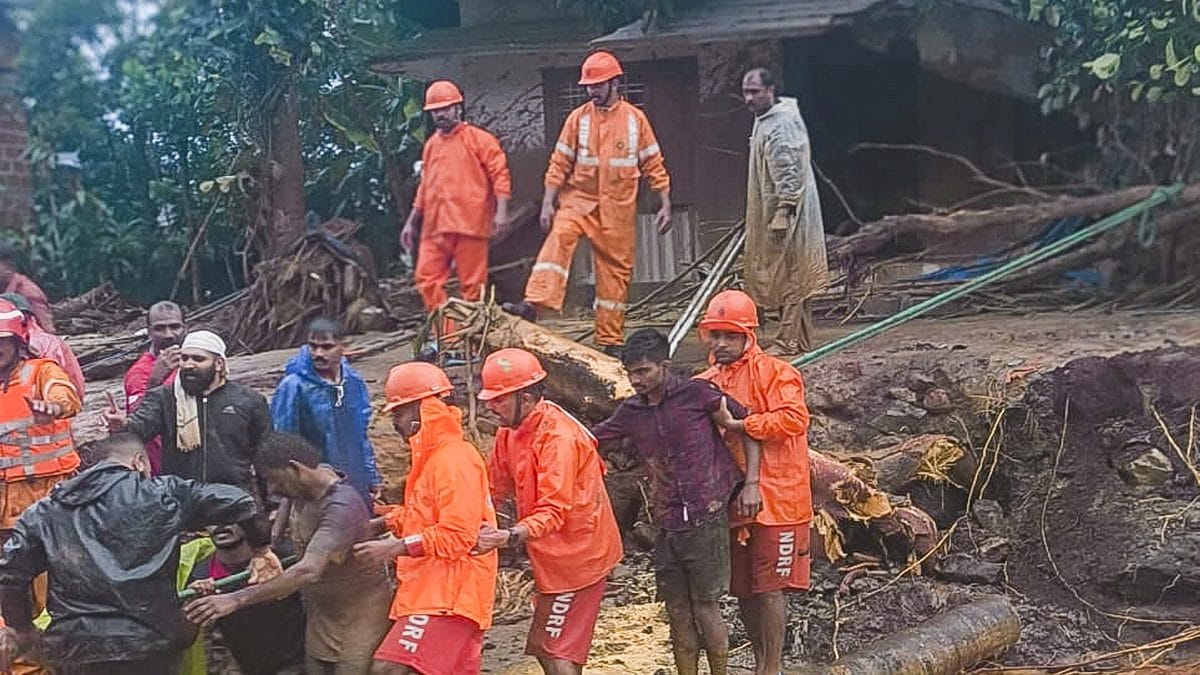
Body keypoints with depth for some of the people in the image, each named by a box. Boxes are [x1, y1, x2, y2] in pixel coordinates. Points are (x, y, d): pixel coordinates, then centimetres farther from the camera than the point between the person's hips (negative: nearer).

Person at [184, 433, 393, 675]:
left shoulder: (341, 506, -27)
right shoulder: (301, 490, -1)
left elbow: (308, 571, -37)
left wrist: (236, 600, -38)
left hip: (358, 613, -8)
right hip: (320, 614, 8)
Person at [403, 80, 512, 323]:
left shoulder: (479, 139, 2)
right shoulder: (431, 144, 20)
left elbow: (500, 174, -5)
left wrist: (501, 211, -16)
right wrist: (411, 222, 23)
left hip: (469, 224, -6)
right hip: (435, 227, 6)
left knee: (472, 285, -2)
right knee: (426, 279, -4)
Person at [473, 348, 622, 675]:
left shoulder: (558, 437, -25)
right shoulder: (512, 431, 4)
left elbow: (553, 511, -31)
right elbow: (494, 487, 7)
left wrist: (510, 537, -45)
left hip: (576, 555, -9)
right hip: (556, 556, 9)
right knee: (544, 647, 16)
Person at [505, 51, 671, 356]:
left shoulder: (635, 119, 1)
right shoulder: (578, 118, 2)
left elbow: (653, 164, 5)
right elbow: (559, 163, 2)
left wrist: (665, 204, 1)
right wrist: (548, 203, -5)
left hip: (618, 208, 0)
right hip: (579, 198, 0)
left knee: (616, 270, 4)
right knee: (558, 238, -28)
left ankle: (610, 340, 13)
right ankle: (534, 303, -39)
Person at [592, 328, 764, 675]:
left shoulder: (697, 394, -8)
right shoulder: (631, 411, 6)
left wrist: (751, 484, -7)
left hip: (707, 521, -5)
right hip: (667, 527, 5)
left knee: (706, 609, 1)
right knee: (678, 614, 9)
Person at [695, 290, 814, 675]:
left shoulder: (774, 373, -8)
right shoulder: (706, 383, 12)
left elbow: (793, 419, -23)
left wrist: (737, 425, -23)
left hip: (774, 498, -7)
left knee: (769, 588, -3)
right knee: (742, 589, 14)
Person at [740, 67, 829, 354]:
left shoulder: (781, 123, -18)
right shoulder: (766, 120, 15)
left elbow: (789, 172, -23)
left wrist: (782, 212, -26)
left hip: (785, 211, -10)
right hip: (772, 211, 10)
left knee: (788, 277, -6)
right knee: (790, 278, 13)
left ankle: (789, 341, -2)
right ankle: (801, 339, 19)